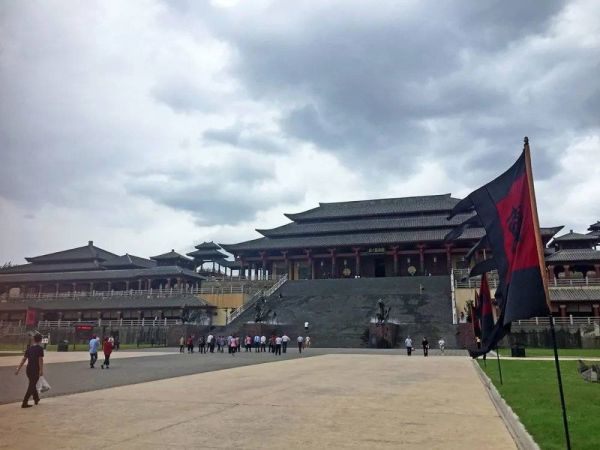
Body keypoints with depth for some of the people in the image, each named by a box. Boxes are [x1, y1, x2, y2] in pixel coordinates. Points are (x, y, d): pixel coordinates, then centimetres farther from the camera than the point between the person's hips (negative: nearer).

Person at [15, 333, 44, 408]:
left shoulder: (29, 348, 8)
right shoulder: (40, 348, -10)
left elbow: (23, 359, 7)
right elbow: (40, 360, -18)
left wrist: (18, 369, 12)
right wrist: (41, 370, -20)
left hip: (28, 370, 6)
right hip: (35, 370, -6)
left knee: (32, 385, 21)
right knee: (31, 386, 0)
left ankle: (36, 399, 35)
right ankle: (24, 403, -4)